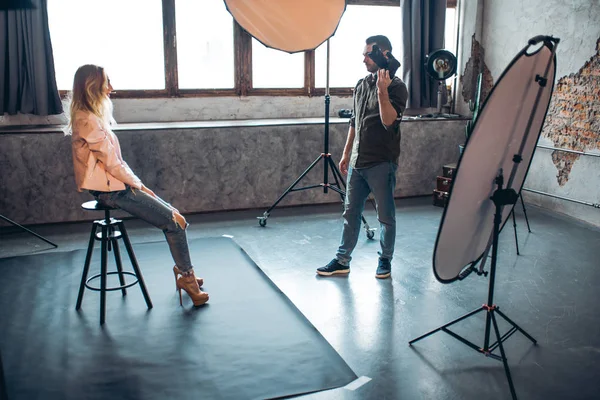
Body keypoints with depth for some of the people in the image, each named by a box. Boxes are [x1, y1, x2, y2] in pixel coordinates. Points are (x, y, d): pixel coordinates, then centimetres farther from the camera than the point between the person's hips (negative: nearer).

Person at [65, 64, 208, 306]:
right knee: (173, 221, -9)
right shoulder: (89, 121, -18)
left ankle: (184, 271, 19)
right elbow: (112, 164, -19)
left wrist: (137, 183, 9)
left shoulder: (91, 116, 12)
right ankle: (186, 276, 4)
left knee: (173, 215, 8)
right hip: (111, 191, -10)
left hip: (116, 185, 10)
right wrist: (137, 184, -6)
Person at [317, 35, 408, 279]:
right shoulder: (361, 85, 12)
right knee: (351, 213, 11)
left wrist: (382, 90, -26)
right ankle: (342, 260, 19)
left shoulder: (396, 87, -8)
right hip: (357, 162, 7)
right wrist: (346, 154, 17)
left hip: (381, 164, -6)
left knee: (386, 216, 6)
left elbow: (389, 121, -22)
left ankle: (385, 260, 22)